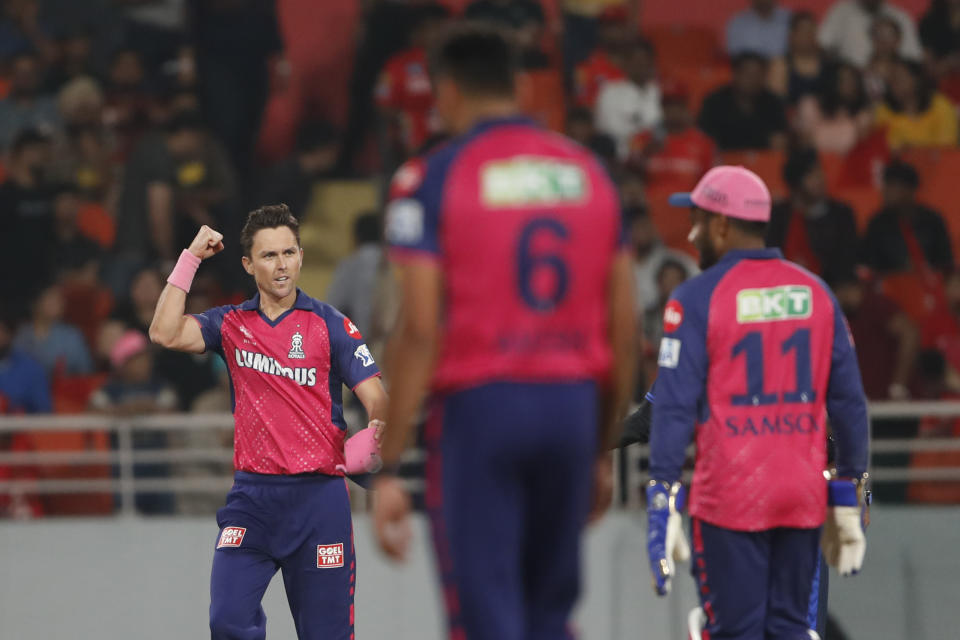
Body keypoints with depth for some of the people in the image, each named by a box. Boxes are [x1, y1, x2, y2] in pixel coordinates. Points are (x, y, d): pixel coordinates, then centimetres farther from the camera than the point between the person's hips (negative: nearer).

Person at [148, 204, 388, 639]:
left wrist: (375, 433, -26)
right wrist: (191, 258, -6)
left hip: (318, 494, -1)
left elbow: (377, 400, -3)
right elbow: (166, 334, -8)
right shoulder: (231, 324, 8)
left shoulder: (330, 325, 1)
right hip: (253, 495, 1)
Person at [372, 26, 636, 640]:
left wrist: (388, 469, -8)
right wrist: (602, 450, 21)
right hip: (574, 402, 4)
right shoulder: (589, 171, 11)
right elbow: (624, 330, 11)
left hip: (479, 405, -4)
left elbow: (420, 330, -11)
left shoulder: (433, 178, -4)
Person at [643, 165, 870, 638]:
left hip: (730, 497, -4)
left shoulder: (697, 298, -6)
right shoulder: (815, 293, 9)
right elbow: (848, 401, 9)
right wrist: (848, 499, 15)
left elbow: (675, 406, -11)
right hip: (803, 495, 4)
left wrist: (662, 503, -11)